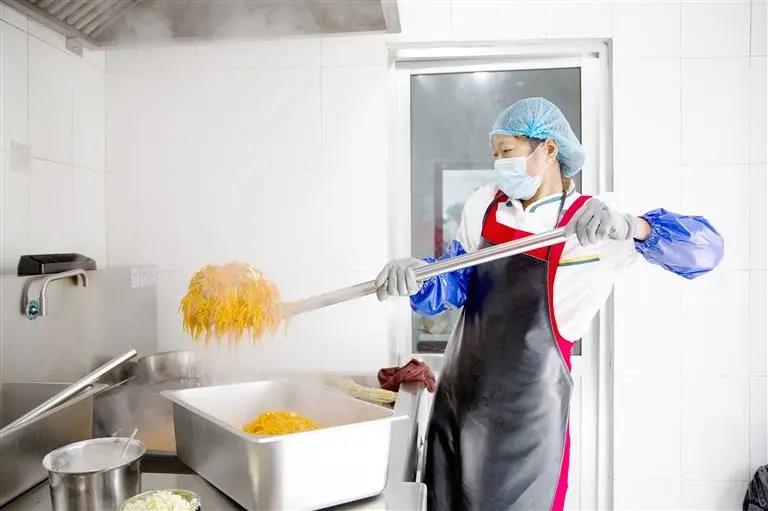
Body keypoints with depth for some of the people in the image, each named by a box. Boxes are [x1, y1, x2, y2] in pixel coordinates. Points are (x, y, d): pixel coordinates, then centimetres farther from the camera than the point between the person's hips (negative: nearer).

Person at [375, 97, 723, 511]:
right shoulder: (484, 205, 3)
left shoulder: (594, 219, -10)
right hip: (458, 394, 5)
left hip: (528, 411, -5)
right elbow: (451, 284, 2)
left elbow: (706, 249, -16)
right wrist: (415, 277, -20)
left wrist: (631, 226, -34)